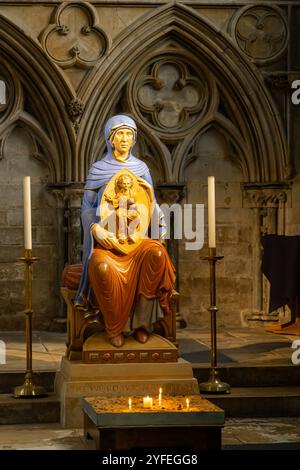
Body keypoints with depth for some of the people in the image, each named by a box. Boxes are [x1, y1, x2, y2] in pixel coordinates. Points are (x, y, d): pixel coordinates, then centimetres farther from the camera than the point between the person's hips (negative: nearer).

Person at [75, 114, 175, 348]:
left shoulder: (141, 168, 11)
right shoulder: (98, 169, 6)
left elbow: (151, 208, 13)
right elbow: (87, 207, 4)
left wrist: (150, 194, -10)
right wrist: (95, 228, -15)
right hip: (106, 238, -2)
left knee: (157, 253, -34)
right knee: (104, 267, -37)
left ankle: (142, 320, -20)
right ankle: (115, 327, -17)